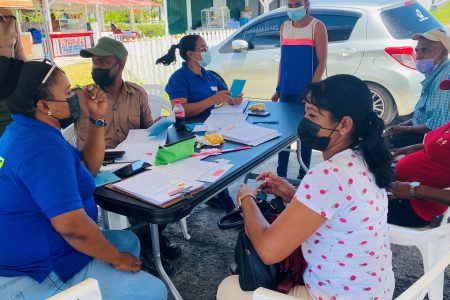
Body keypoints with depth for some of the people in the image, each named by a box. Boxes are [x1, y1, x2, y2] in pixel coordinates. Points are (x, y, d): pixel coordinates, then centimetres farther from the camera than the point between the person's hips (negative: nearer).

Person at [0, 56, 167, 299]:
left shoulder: (26, 132, 7)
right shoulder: (43, 147, -28)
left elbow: (90, 167, 12)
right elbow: (71, 225, -33)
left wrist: (97, 119, 1)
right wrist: (117, 258, -17)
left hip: (29, 255, 11)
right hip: (40, 275, -10)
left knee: (128, 241, 20)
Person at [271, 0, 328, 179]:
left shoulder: (317, 27, -4)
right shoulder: (284, 27, 11)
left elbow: (322, 62, -9)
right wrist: (278, 88, 11)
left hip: (306, 91, -5)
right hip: (287, 90, 5)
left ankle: (303, 175, 15)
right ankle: (281, 174, 17)